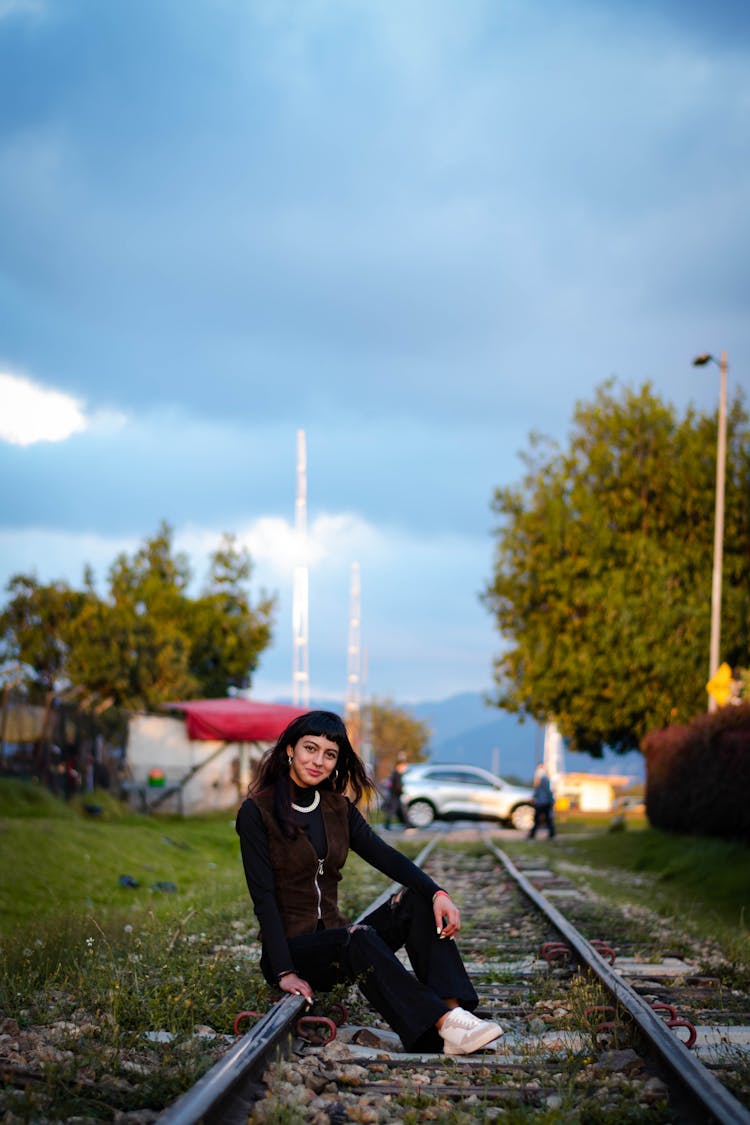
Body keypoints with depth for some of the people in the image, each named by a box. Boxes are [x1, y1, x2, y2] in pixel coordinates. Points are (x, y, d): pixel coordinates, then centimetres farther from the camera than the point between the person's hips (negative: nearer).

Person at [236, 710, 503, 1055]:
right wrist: (284, 973, -23)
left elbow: (386, 856, -2)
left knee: (417, 900, -16)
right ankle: (442, 1026, -46)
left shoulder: (338, 808, 11)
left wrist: (437, 893, -21)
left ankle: (453, 1009, -35)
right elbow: (263, 895, -14)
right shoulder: (257, 811, -7)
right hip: (291, 948, -6)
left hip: (332, 938, 6)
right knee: (358, 936, -36)